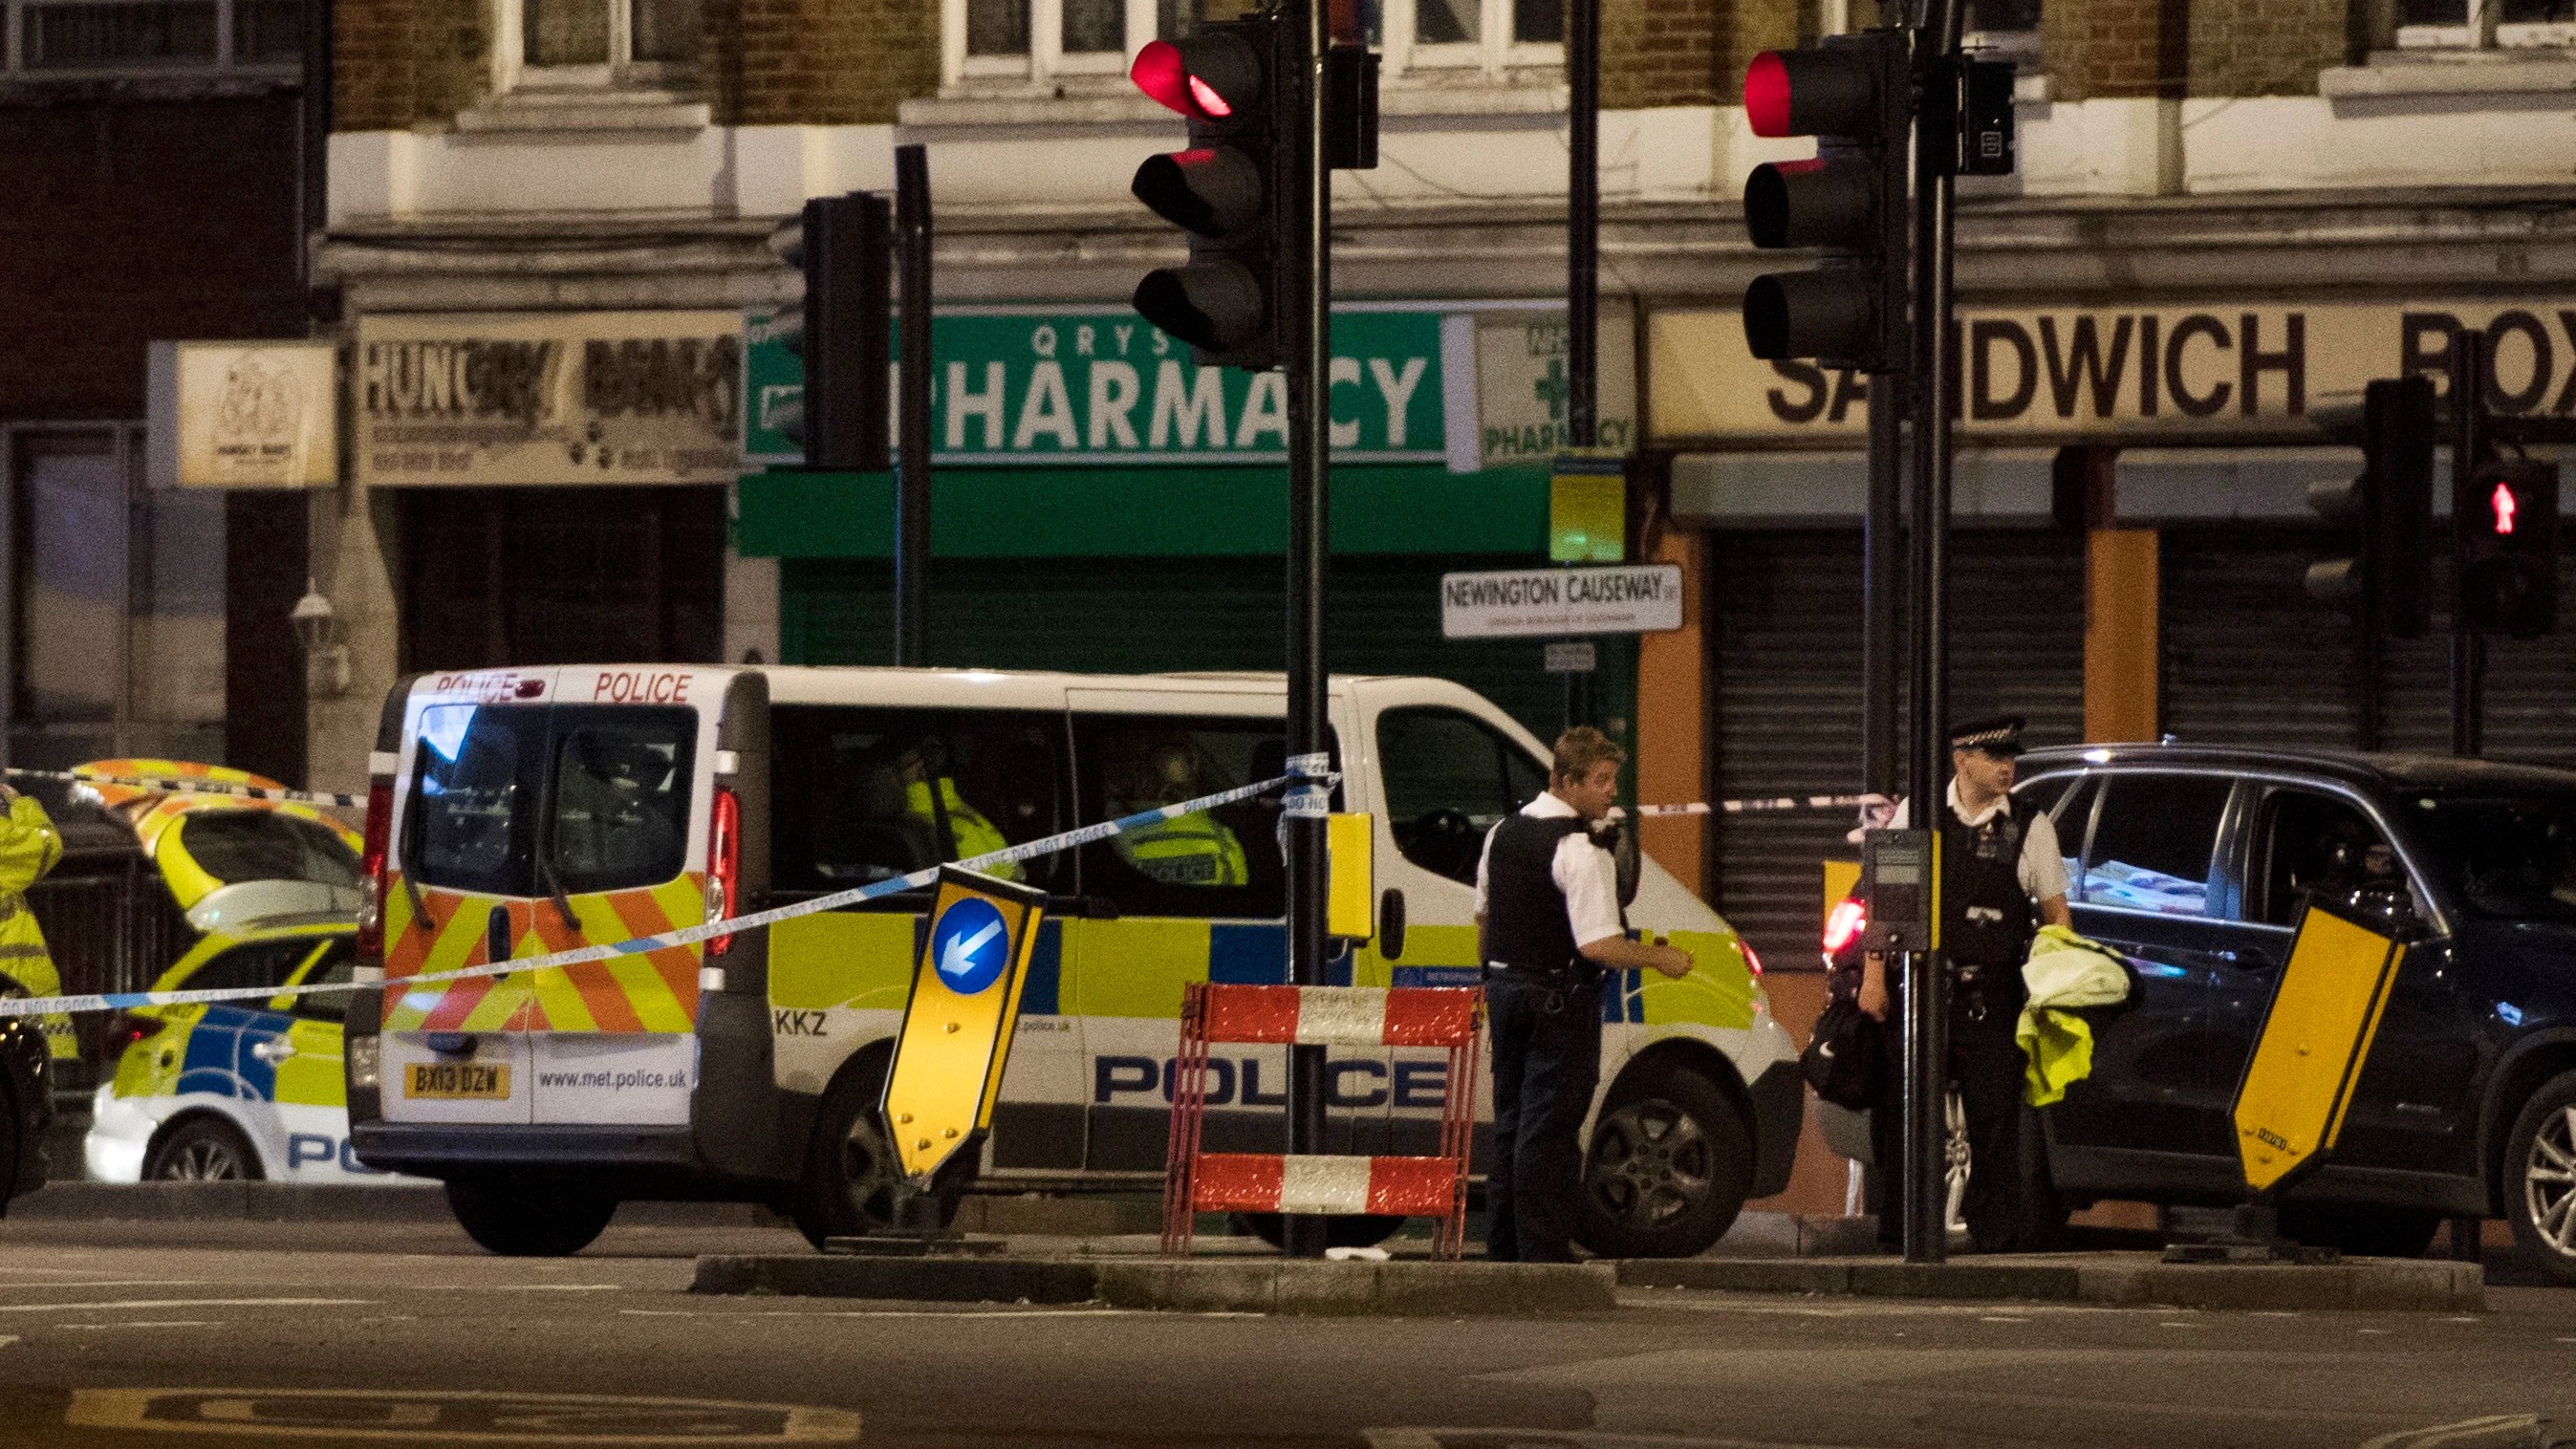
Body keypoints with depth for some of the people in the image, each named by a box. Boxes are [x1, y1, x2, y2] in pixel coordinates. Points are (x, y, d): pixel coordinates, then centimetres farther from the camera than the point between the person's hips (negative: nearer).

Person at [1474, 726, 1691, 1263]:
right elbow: (1598, 945, -24)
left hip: (1506, 988, 8)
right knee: (1549, 1131, -5)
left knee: (1511, 1123, 15)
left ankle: (1504, 1250, 20)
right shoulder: (1580, 851, -19)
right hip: (1560, 999, -8)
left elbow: (1483, 919, 20)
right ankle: (1543, 1253, -6)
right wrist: (1659, 958, -10)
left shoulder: (1503, 833, 9)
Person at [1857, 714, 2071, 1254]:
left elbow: (2056, 914, 9)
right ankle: (1899, 1232, 11)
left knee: (1995, 1116, -4)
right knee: (1906, 1114, 3)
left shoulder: (2030, 827, 6)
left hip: (1991, 999, 0)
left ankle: (1998, 1230, 0)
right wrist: (1874, 974, 1)